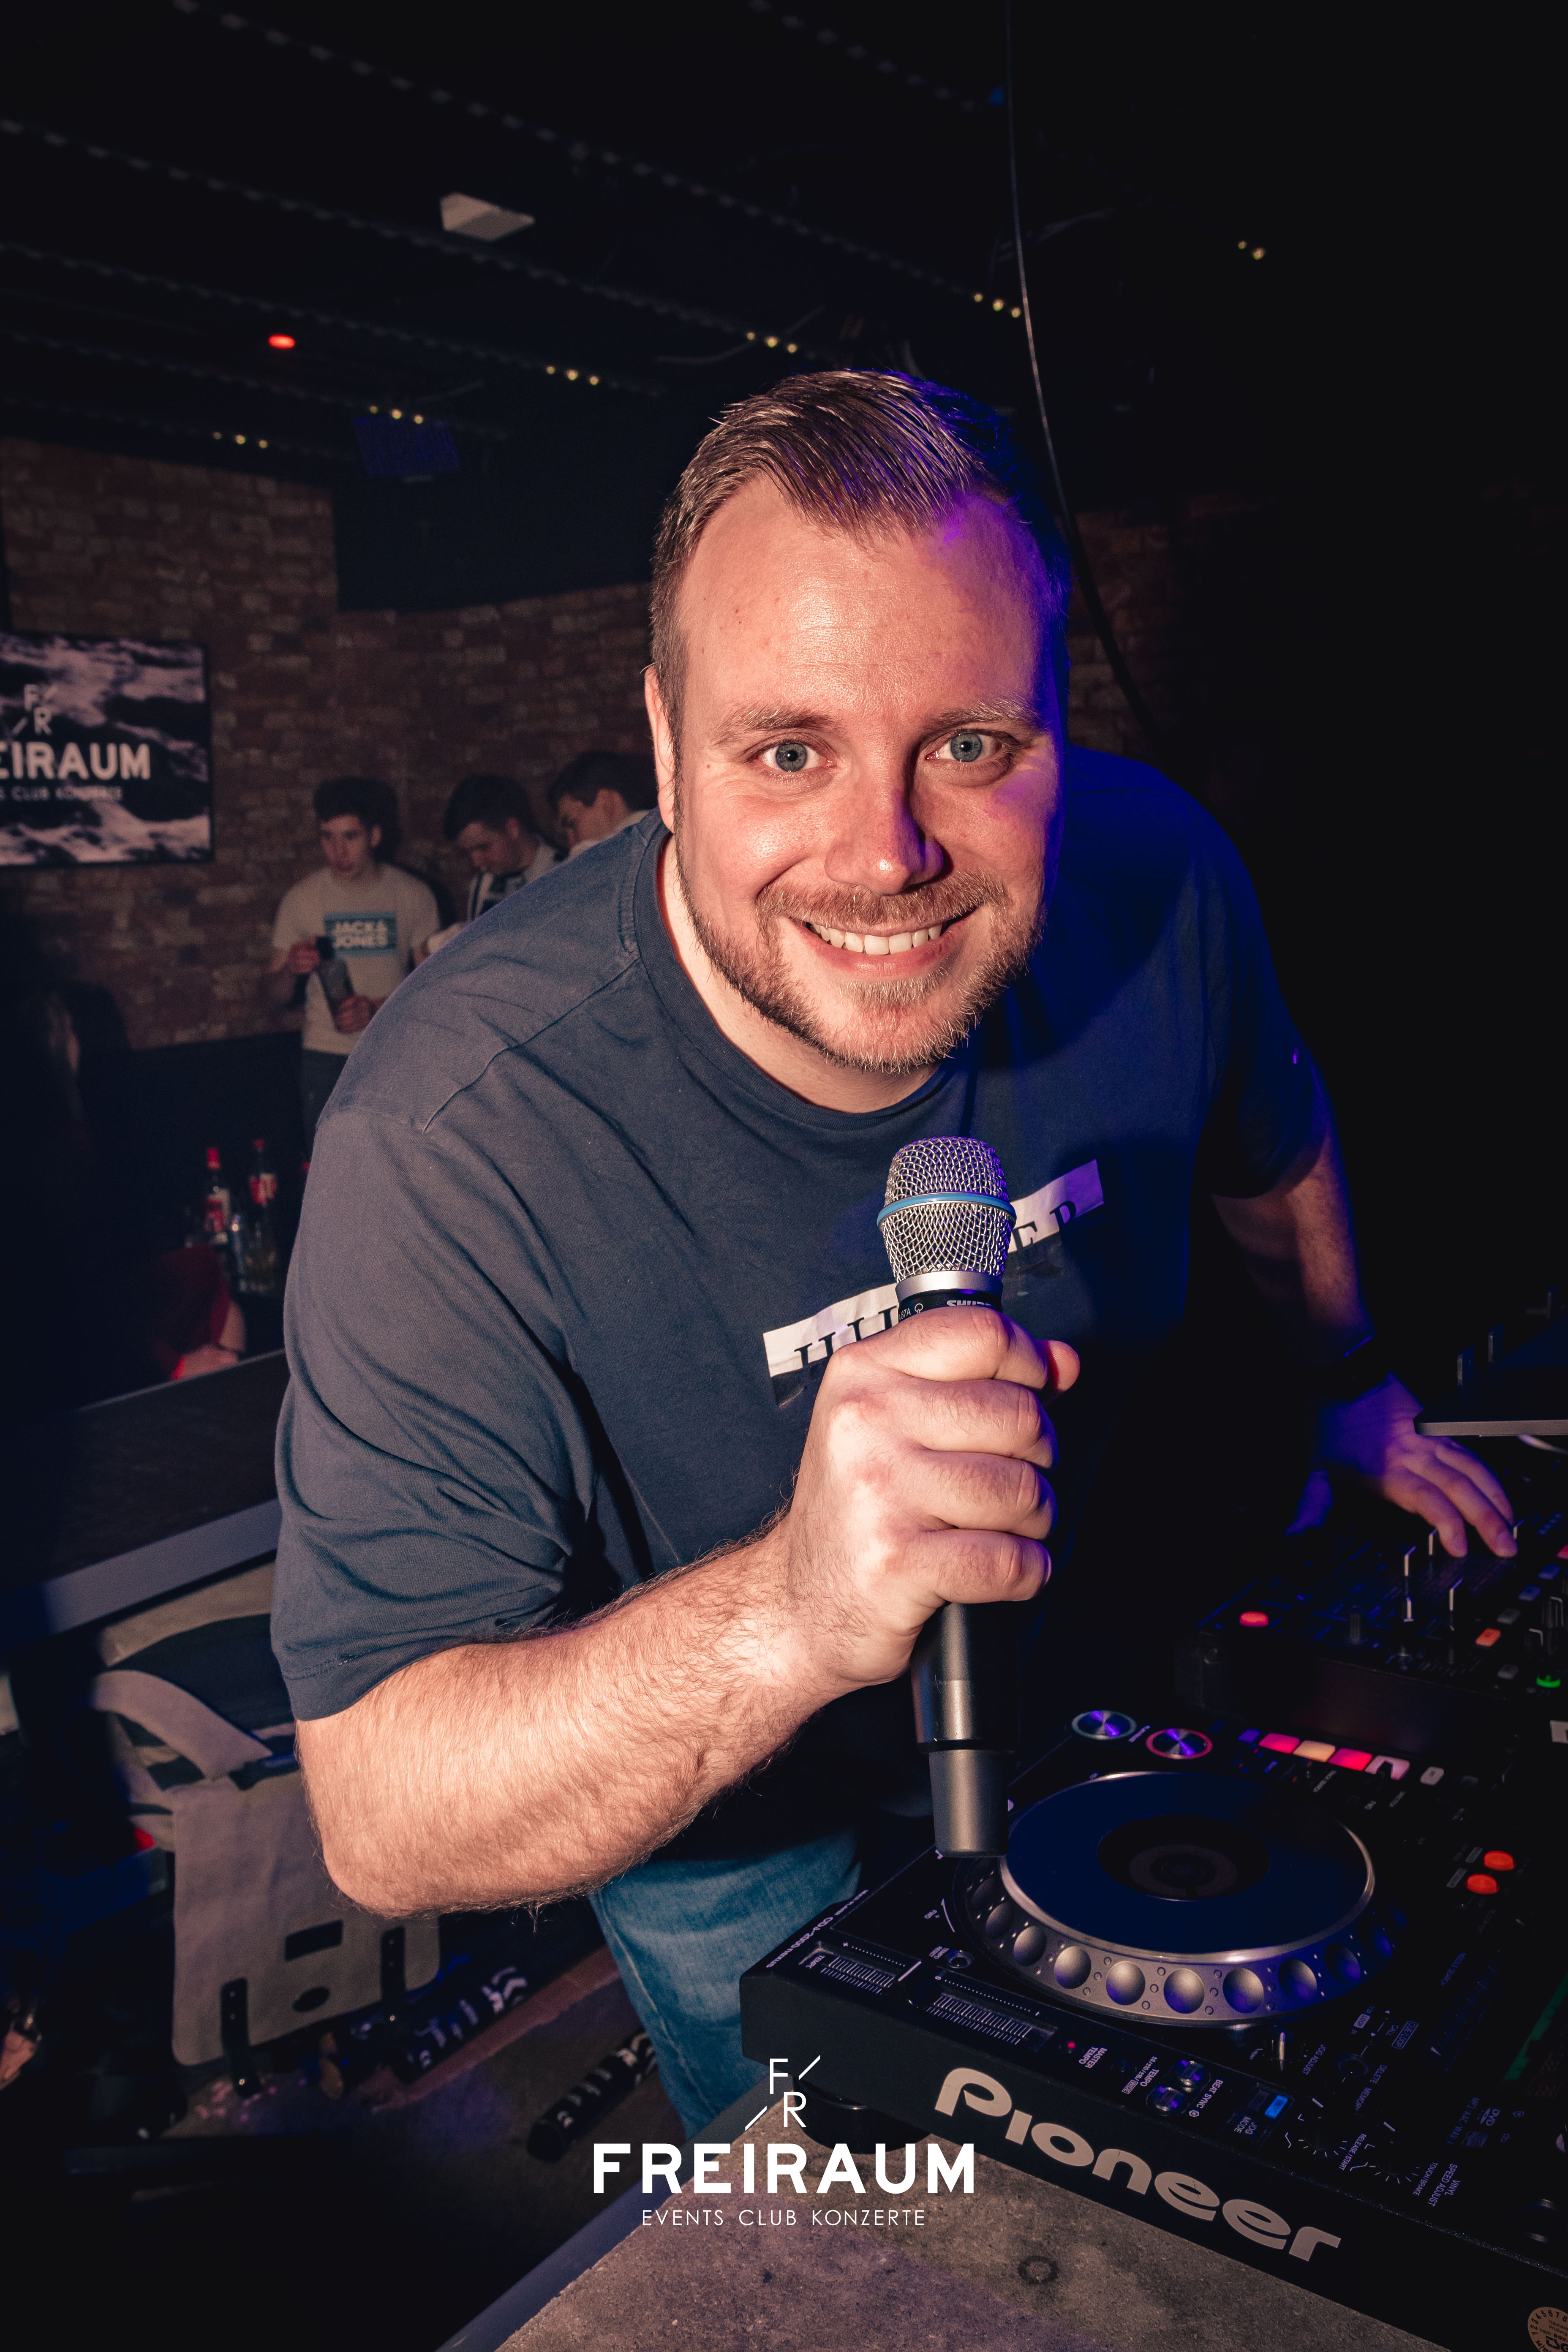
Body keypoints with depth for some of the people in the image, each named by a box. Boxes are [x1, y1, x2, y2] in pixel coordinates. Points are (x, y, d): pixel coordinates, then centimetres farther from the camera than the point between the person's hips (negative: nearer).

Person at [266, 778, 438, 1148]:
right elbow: (277, 997, 3)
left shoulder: (414, 895, -1)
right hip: (326, 1058, 0)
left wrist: (377, 1009, -17)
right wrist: (291, 969, -19)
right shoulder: (300, 900, 0)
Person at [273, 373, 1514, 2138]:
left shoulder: (1151, 880, -23)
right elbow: (380, 1822, -38)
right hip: (729, 1847, -4)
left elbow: (1268, 1138, 2)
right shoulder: (454, 1141, -38)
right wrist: (789, 1614, -54)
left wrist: (1351, 1384, 14)